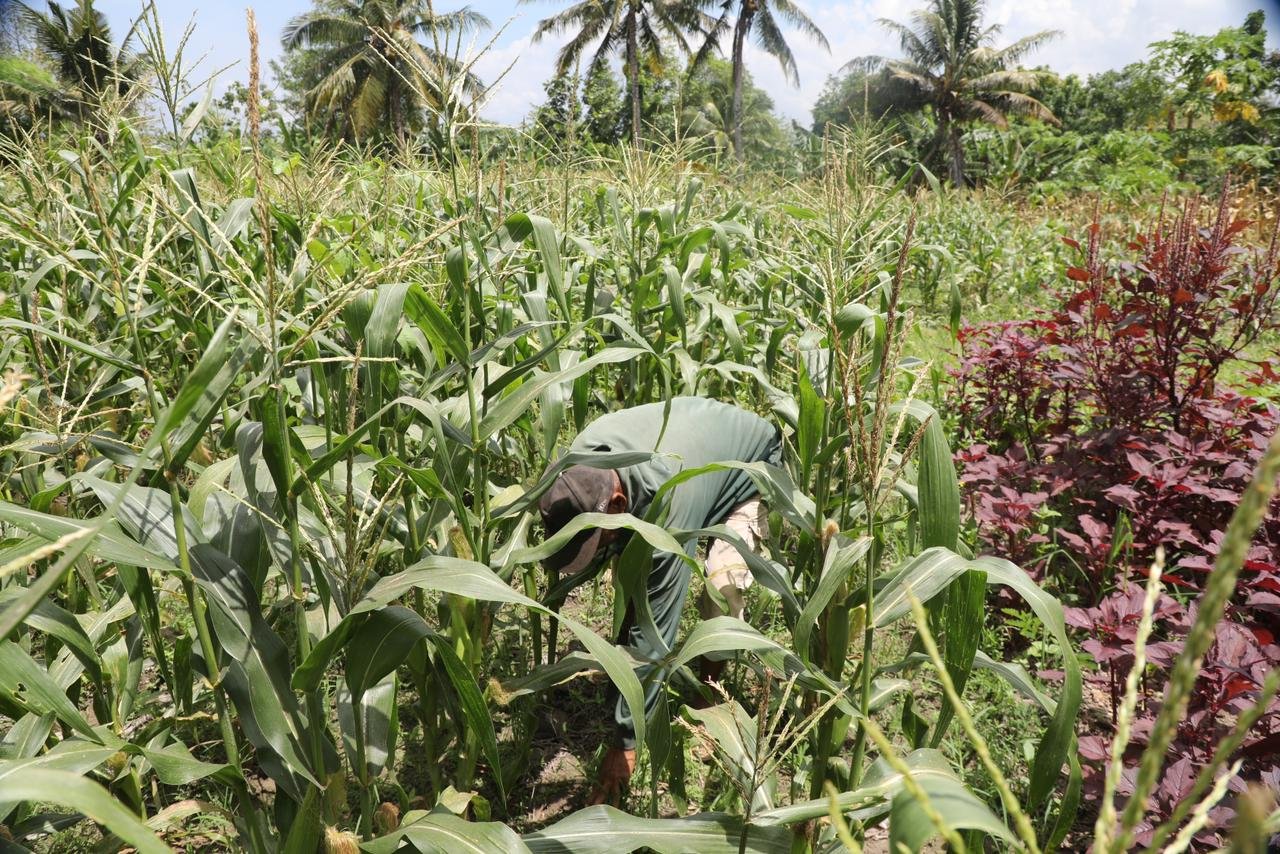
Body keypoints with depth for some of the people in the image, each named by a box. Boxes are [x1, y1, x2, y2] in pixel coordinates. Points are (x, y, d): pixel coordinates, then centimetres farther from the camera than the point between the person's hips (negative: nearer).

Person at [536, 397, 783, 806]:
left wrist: (626, 742, -37)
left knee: (722, 582, -28)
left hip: (753, 470, -6)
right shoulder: (581, 454, -28)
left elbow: (654, 628, -42)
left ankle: (708, 686, -2)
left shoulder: (665, 506, -46)